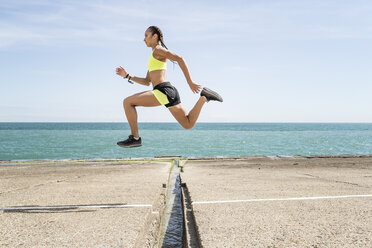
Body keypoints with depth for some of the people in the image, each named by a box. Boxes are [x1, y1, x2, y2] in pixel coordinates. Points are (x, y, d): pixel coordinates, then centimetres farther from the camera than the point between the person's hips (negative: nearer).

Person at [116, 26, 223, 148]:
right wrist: (127, 76, 21)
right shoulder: (154, 57, 28)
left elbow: (179, 58, -14)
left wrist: (190, 82, -18)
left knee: (127, 102, -8)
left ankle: (135, 138, -8)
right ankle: (204, 97, 5)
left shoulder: (158, 49, 0)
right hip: (170, 92, 10)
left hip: (164, 91, -10)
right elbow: (147, 82, 29)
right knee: (188, 125, 11)